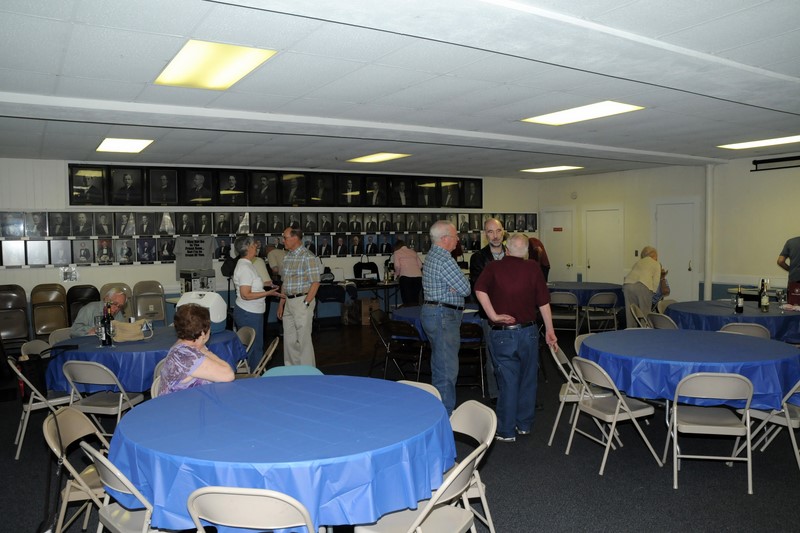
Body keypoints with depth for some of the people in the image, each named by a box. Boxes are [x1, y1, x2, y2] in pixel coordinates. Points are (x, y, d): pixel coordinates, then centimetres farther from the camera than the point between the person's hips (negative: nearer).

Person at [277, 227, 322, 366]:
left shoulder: (308, 257, -12)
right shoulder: (287, 257, 12)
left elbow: (315, 283, -14)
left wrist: (305, 304, -17)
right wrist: (281, 303, 15)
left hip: (302, 301, -7)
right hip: (288, 302, 8)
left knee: (303, 339, -1)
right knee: (289, 339, 13)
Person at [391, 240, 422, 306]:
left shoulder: (397, 252, 11)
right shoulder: (413, 252, 23)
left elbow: (397, 266, -2)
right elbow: (420, 265, 13)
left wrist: (397, 274, 15)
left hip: (406, 276, -4)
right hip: (418, 276, 4)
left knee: (407, 300, -1)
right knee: (415, 299, 9)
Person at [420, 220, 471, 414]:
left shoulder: (432, 255, 14)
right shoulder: (445, 259, -19)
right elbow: (465, 289, -17)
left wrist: (453, 287, -4)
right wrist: (457, 286, 2)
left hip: (432, 311, 11)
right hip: (444, 316, -11)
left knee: (439, 367, 19)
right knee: (447, 370, -7)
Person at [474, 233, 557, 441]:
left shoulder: (493, 267, -4)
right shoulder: (533, 268, -2)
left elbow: (480, 290, -23)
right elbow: (543, 301, -2)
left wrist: (493, 315, -17)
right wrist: (549, 330, 6)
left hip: (501, 333, -1)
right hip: (528, 331, 1)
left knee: (507, 382, 8)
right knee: (528, 380, 16)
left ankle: (506, 431, 16)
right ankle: (524, 425, 28)